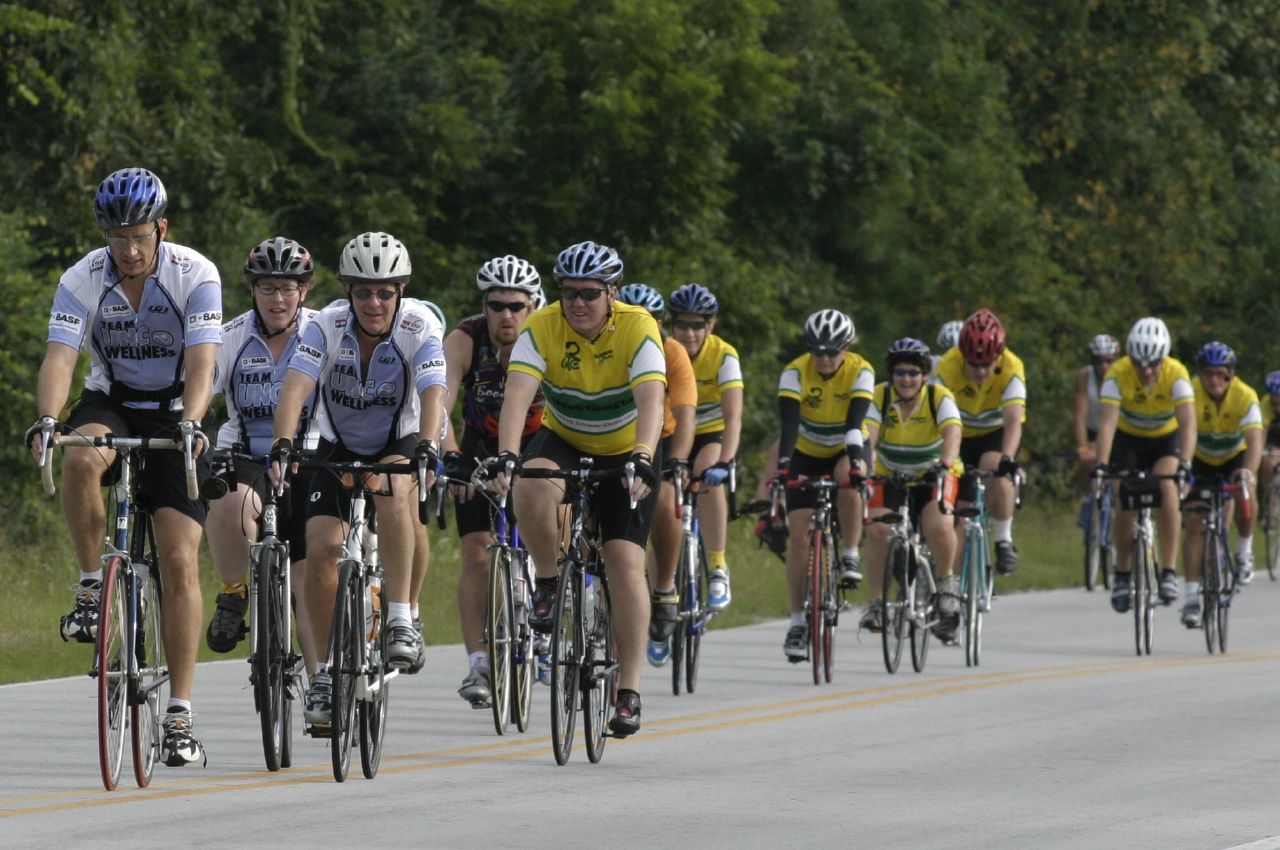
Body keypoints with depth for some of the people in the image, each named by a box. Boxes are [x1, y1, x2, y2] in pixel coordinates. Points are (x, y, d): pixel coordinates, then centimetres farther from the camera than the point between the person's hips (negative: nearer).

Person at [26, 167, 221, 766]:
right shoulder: (82, 280, -13)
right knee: (81, 459, -37)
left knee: (179, 560, -12)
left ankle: (179, 714, -8)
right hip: (110, 404, 1)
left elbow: (201, 364, -26)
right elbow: (59, 358, -23)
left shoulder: (195, 276, -17)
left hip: (175, 413, -1)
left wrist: (190, 424, -44)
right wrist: (46, 419, -43)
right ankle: (92, 588, -17)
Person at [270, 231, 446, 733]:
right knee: (321, 547, -16)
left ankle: (401, 619, -31)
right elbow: (295, 387, -32)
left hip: (398, 445, -2)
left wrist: (427, 448, -52)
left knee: (392, 485, -36)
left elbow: (433, 394, -34)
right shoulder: (327, 326, -20)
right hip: (339, 450, 2)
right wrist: (283, 444, -50)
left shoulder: (420, 327, -21)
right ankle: (326, 670, 0)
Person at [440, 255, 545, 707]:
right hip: (481, 450, 0)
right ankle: (478, 665, -14)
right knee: (477, 552, -13)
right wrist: (452, 457, -49)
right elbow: (438, 405, -32)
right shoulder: (464, 341, -23)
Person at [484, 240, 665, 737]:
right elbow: (518, 393, -32)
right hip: (563, 441, 1)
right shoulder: (542, 328, -20)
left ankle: (629, 690, -9)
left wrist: (642, 459, -54)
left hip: (625, 453, -1)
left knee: (625, 561, -14)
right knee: (531, 490, -33)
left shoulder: (637, 328, -24)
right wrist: (506, 454, -49)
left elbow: (650, 401, -37)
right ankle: (547, 584, -7)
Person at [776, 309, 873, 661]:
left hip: (845, 450, -1)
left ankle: (850, 556, -20)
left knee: (847, 474, -37)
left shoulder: (860, 371, -21)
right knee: (799, 536, -11)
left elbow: (855, 421, -34)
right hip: (807, 456, 1)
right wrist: (783, 465, -48)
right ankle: (798, 622, -3)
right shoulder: (796, 372, -22)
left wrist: (855, 461, -50)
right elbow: (789, 423, -33)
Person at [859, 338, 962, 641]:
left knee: (938, 526, -28)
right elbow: (867, 435, -29)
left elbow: (952, 432, -35)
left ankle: (947, 580, 0)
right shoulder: (880, 397, -15)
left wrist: (945, 465, -55)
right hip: (890, 476, 2)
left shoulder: (939, 397, -19)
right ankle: (876, 602, -12)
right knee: (877, 529, -22)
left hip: (933, 476, -2)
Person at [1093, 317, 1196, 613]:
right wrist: (1101, 465, -49)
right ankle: (1122, 575, 9)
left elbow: (1188, 423, -37)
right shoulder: (1118, 374, -29)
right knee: (1126, 505, -13)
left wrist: (1184, 464, -51)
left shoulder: (1176, 374, -29)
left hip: (1165, 438, -1)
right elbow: (1107, 422, -36)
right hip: (1128, 439, 1)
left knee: (1168, 488, -27)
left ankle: (1169, 572, -21)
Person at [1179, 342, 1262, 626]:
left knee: (1244, 492, -31)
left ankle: (1244, 550, -7)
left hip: (1234, 457, 0)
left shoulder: (1245, 396, -27)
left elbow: (1254, 439, -37)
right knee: (1194, 525, -11)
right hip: (1200, 461, 0)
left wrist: (1249, 470, -56)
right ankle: (1192, 597, -8)